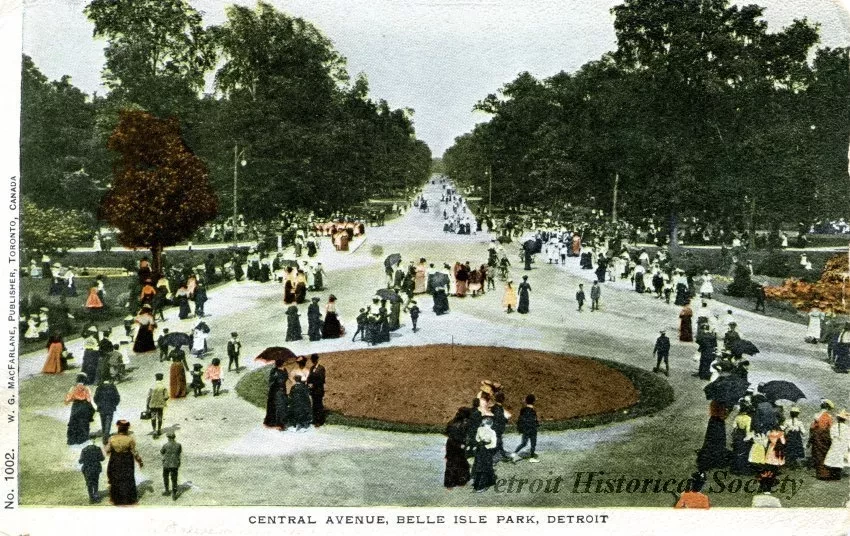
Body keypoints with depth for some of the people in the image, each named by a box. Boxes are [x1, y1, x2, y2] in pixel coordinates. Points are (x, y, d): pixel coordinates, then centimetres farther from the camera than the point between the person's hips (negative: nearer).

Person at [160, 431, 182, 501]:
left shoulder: (166, 445, -15)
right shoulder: (178, 445, -8)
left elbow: (161, 452, 2)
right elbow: (180, 454, 3)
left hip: (166, 464, -2)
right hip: (175, 465, 2)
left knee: (165, 478, 21)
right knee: (174, 479, 8)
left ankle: (167, 491, 33)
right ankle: (174, 494, 4)